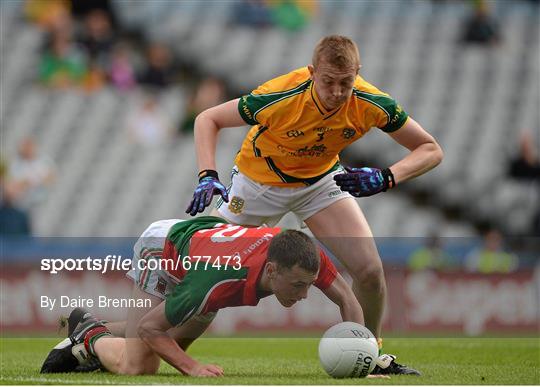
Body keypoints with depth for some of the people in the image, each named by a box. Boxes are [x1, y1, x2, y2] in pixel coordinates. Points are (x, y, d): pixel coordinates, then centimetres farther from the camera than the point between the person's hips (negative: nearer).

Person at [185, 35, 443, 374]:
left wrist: (387, 178, -36)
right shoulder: (281, 96, -36)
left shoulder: (370, 104, -28)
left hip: (322, 179, 2)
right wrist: (208, 176, -38)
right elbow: (207, 120, -23)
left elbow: (430, 149, -18)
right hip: (259, 180, -2)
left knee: (370, 270, -12)